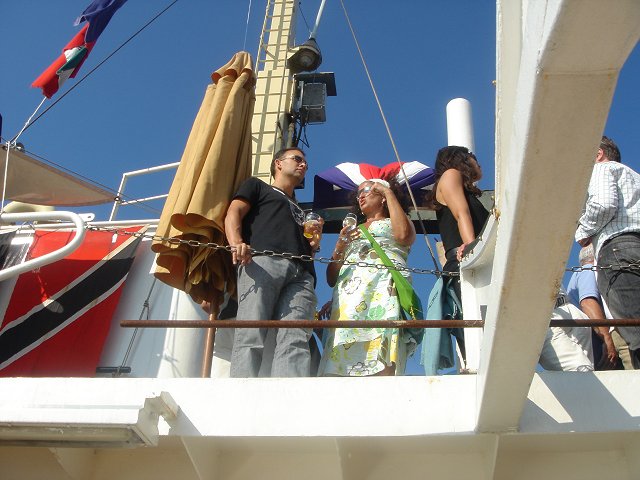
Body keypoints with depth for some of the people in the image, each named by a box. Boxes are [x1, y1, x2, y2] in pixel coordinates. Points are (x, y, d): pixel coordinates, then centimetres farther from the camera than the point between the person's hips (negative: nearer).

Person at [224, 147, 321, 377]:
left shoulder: (300, 211, 45)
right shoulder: (257, 186, 30)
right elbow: (233, 214, 10)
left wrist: (314, 244, 17)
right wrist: (237, 244, -12)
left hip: (300, 272, 4)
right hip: (262, 260, -4)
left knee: (296, 341, -22)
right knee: (251, 337, -24)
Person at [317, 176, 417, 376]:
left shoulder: (395, 222, 24)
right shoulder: (351, 230, 34)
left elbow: (403, 234, -4)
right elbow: (331, 278, 26)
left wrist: (389, 192, 8)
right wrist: (339, 249, 7)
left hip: (384, 286, -4)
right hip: (348, 291, 4)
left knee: (382, 365, -25)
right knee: (340, 360, -17)